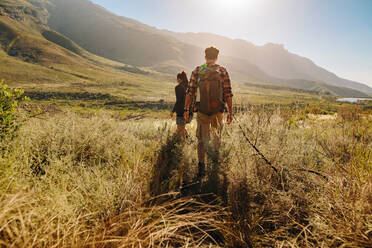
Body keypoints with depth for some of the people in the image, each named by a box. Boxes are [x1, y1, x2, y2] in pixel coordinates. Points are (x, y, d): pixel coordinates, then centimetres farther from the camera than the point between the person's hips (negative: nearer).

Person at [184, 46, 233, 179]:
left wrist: (186, 109, 3)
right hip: (218, 111, 0)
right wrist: (230, 112, 0)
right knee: (217, 137, 22)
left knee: (202, 139, 9)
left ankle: (201, 165, -1)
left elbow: (190, 91, -2)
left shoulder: (197, 71, 2)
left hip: (201, 111, 0)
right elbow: (228, 94, -4)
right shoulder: (223, 71, 0)